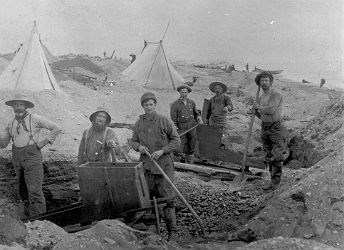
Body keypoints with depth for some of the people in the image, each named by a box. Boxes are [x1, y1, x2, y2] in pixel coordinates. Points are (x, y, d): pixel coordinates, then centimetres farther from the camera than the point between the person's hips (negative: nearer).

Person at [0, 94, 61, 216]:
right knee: (23, 190, 11)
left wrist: (43, 142, -9)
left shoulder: (34, 119, -3)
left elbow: (56, 128, -4)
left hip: (32, 156, -6)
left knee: (34, 189, -12)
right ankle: (29, 216, 22)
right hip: (17, 158, 6)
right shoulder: (11, 123, 13)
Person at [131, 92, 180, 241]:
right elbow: (133, 141, 17)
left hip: (164, 164, -4)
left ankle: (172, 231, 3)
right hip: (146, 165, 4)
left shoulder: (165, 121, -4)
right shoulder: (139, 123, 8)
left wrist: (162, 151, -15)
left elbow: (176, 141, -2)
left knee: (167, 198, -4)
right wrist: (138, 146, -6)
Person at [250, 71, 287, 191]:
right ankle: (273, 181, 15)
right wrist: (255, 111, -1)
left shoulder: (276, 94, -12)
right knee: (268, 156, 8)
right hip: (265, 128, 7)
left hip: (276, 128, -7)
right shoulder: (261, 97, 13)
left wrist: (259, 107, -8)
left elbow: (271, 110, -25)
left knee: (277, 157, -7)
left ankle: (275, 181, -1)